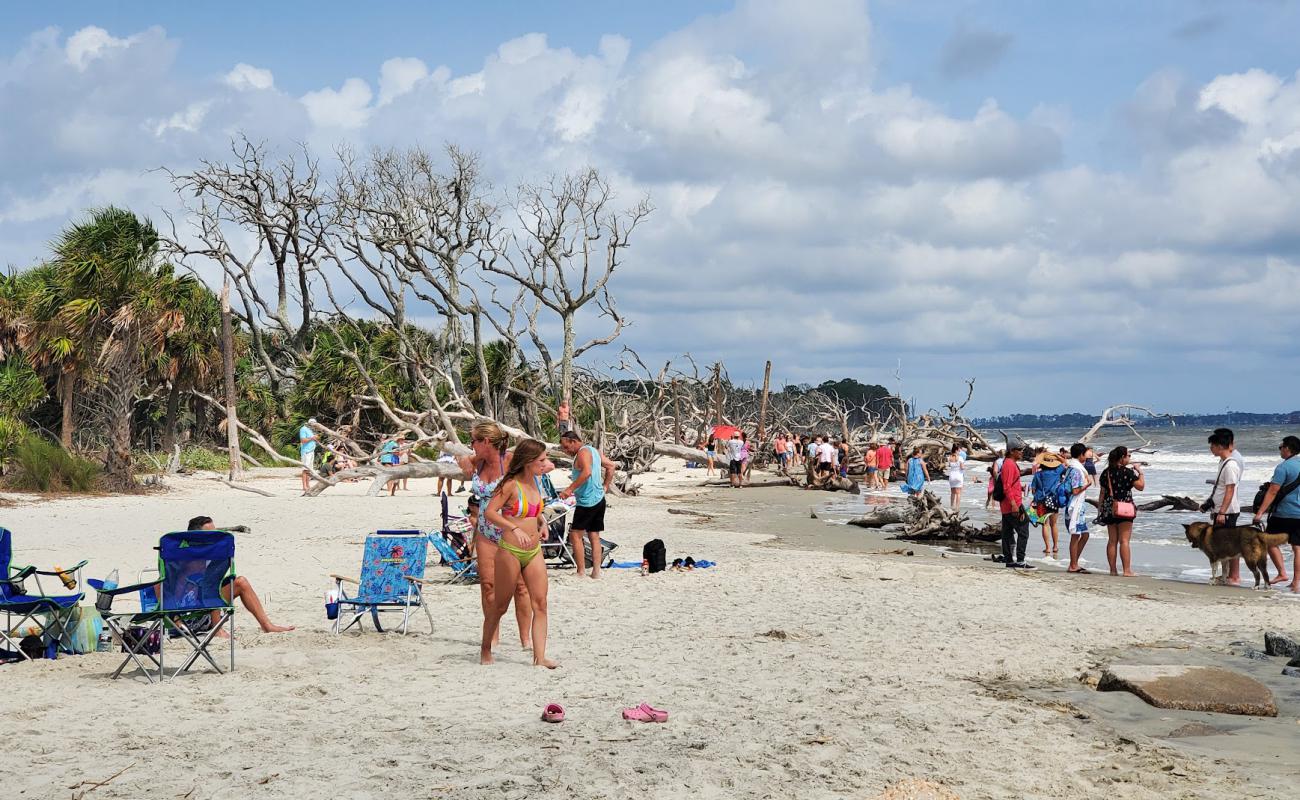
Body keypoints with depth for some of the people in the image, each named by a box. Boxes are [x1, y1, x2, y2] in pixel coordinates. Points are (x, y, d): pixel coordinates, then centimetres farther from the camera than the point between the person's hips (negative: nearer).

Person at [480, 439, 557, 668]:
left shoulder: (536, 480, 8)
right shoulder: (511, 484, -14)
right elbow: (489, 512, -22)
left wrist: (542, 521, 10)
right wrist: (515, 529, -30)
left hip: (534, 552, 6)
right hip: (510, 552, -6)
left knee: (540, 604, -4)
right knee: (501, 605, 7)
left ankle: (539, 656, -6)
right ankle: (485, 649, 25)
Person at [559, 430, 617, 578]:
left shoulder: (583, 452, -13)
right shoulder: (594, 451, 16)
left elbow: (587, 472, -30)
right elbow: (611, 465, 21)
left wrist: (570, 489, -29)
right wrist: (605, 486, 18)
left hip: (587, 501, -10)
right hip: (599, 500, 10)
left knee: (575, 535, -3)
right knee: (594, 536, 12)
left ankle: (581, 572, -6)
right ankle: (596, 572, 11)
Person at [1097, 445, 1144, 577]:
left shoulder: (1106, 472, 6)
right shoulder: (1127, 472, -10)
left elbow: (1103, 493, 8)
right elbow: (1141, 486, -8)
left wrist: (1101, 510, 13)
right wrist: (1140, 472, 6)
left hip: (1109, 509, 5)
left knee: (1112, 540, 8)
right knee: (1124, 540, -4)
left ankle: (1113, 570, 9)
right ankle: (1127, 570, -5)